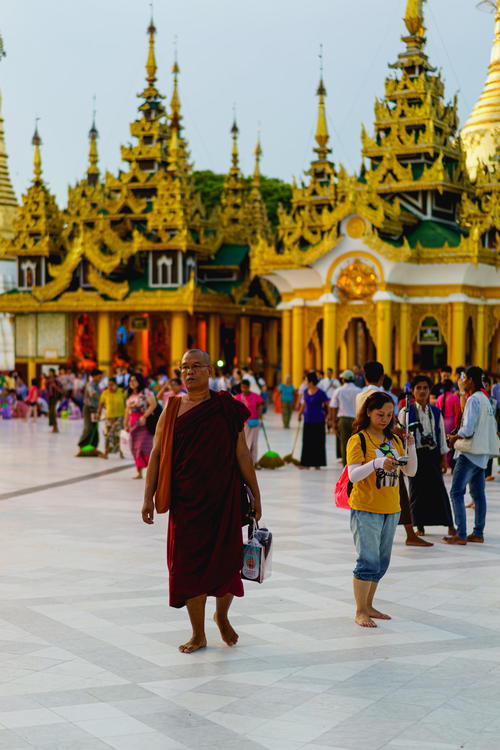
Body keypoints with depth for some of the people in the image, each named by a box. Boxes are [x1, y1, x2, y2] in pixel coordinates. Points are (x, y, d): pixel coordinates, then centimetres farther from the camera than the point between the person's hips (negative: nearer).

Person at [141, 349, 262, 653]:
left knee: (224, 560, 1)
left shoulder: (227, 409, 0)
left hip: (223, 498, -1)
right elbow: (157, 454, 5)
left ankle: (222, 616, 31)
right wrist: (148, 496, -1)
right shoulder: (172, 409, 4)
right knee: (189, 563, 3)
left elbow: (242, 454, 3)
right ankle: (198, 634, 16)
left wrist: (255, 495, 4)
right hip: (185, 500, 1)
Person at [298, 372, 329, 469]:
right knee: (307, 442, 7)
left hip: (318, 421, -6)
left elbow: (327, 405, -8)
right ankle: (307, 463, 13)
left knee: (318, 442, 1)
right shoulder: (306, 391, 7)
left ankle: (317, 464, 8)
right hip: (307, 420, 6)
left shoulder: (320, 393, -11)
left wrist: (328, 416, -14)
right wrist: (300, 414, 18)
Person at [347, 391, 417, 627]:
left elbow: (410, 472, 8)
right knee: (368, 561, -8)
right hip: (365, 509, -6)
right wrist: (377, 463, -31)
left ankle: (368, 606, 23)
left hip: (390, 510, 6)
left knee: (381, 562, 11)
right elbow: (353, 475, -18)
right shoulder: (358, 440, -8)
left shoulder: (394, 440, 11)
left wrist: (411, 447, -7)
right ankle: (360, 612, 0)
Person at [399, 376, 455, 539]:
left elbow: (442, 435, 11)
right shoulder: (406, 412, 1)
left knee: (438, 489, -1)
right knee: (417, 490, 2)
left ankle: (449, 524, 9)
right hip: (415, 454, -1)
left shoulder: (436, 412, 8)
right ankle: (420, 526, 13)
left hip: (433, 454, 1)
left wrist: (444, 458, 7)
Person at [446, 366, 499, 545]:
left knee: (457, 492, -7)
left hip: (470, 453, -9)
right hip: (482, 453, 9)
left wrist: (455, 437, -2)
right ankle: (478, 533, 14)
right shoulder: (485, 400, 14)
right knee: (478, 494, 11)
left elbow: (468, 429, -21)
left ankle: (461, 535, -10)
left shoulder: (473, 400, -14)